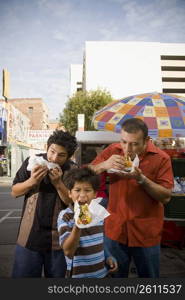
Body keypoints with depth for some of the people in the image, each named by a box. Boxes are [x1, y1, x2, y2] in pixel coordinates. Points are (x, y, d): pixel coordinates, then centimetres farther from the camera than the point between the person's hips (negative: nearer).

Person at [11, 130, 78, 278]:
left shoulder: (73, 171, -9)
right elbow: (14, 192, 0)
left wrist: (58, 183, -23)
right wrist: (31, 181, -19)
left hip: (59, 238, -1)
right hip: (29, 235, 1)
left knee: (57, 275, 16)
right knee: (22, 274, 13)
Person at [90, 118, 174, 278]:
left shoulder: (161, 158, -12)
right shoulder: (113, 151, -5)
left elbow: (166, 197, -12)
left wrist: (141, 178, -25)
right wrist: (104, 165, -24)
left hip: (147, 233, -1)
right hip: (115, 229, 2)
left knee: (148, 274, 18)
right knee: (114, 274, 19)